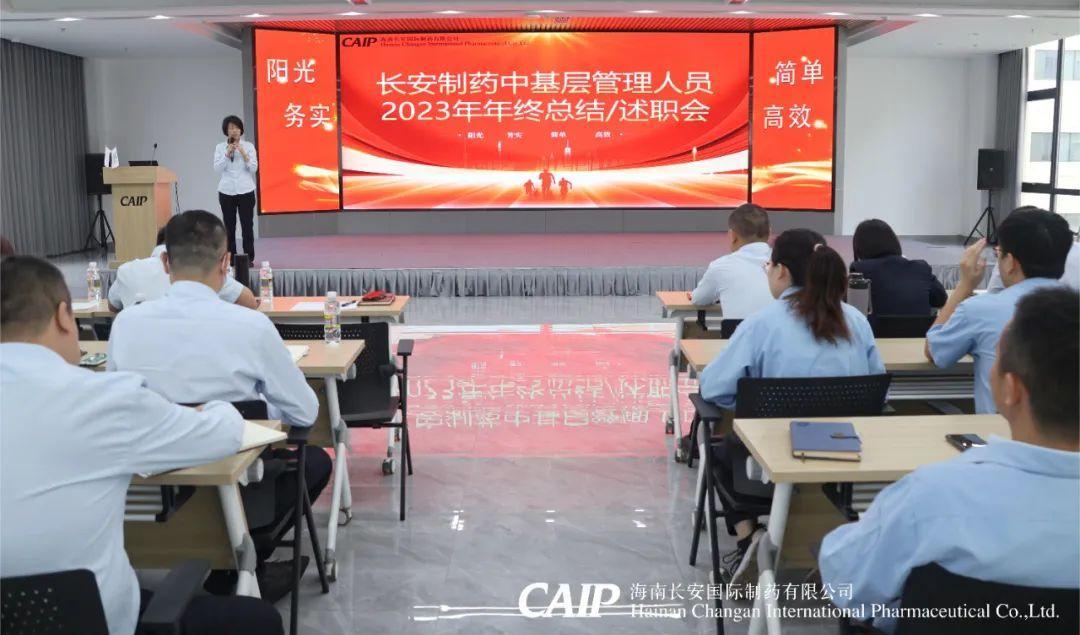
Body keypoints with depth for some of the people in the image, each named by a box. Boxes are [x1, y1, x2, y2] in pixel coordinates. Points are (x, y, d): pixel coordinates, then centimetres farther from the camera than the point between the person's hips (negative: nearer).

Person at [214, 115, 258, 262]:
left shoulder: (249, 146, 2)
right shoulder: (220, 147, 4)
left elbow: (254, 168, -3)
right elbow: (217, 168, -4)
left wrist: (243, 153, -16)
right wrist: (227, 154, -14)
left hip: (246, 191, -1)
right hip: (226, 191, 1)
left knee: (247, 226, -1)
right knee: (229, 226, 2)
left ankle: (249, 259, 5)